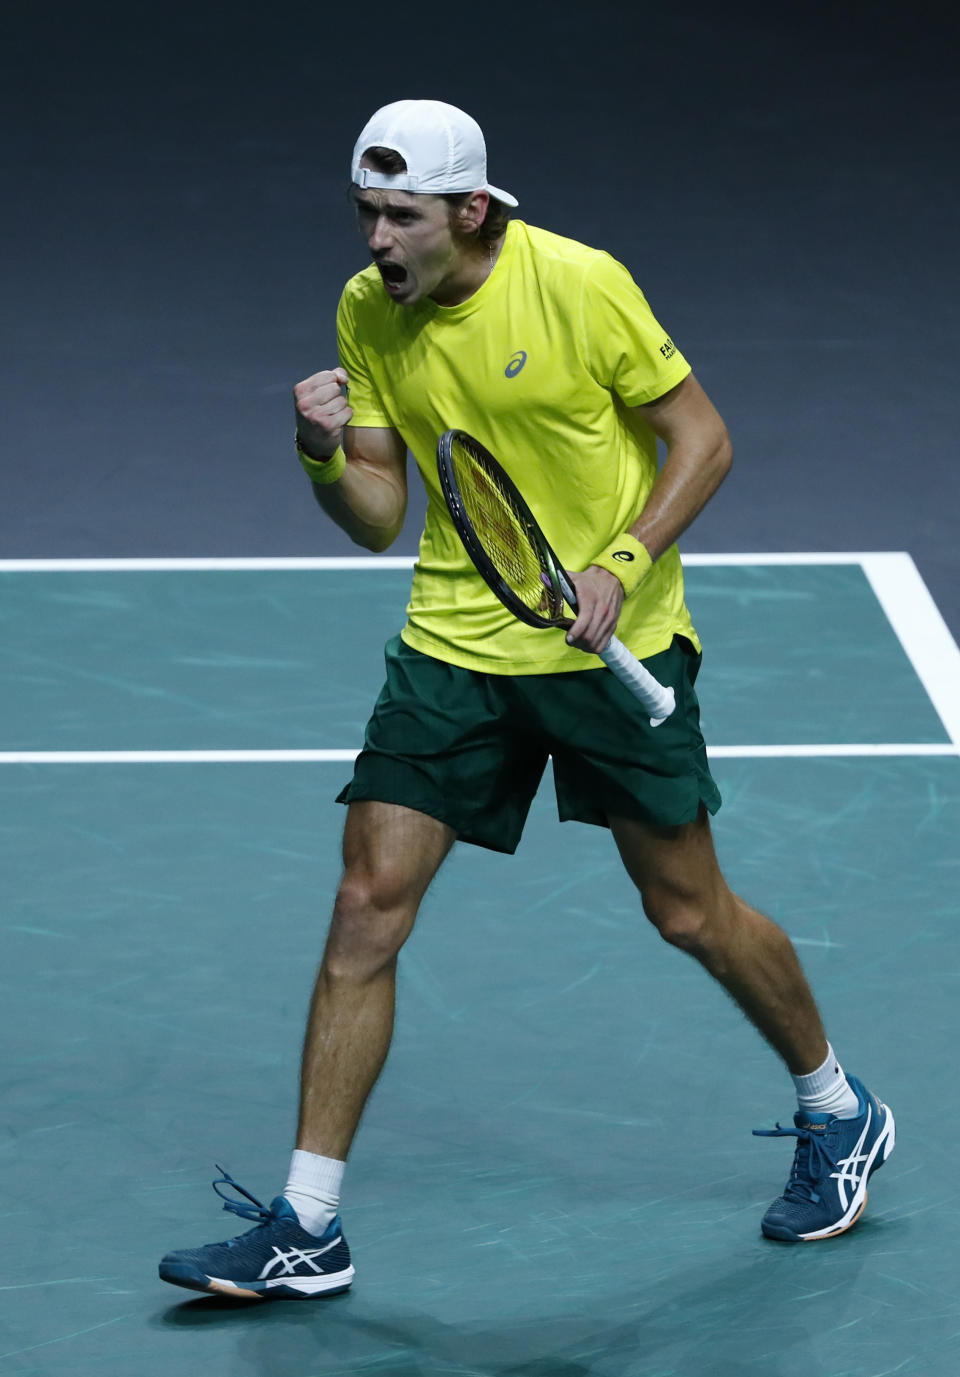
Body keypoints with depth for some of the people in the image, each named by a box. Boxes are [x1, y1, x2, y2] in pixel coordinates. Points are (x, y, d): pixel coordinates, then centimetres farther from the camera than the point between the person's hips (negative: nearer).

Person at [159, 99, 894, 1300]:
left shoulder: (580, 286, -16)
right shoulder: (365, 314, -2)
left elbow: (704, 438, -8)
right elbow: (378, 517, 2)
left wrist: (623, 563, -21)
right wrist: (324, 455, -19)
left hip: (613, 647, -4)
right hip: (455, 646, 4)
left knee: (689, 913, 5)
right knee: (367, 907, -6)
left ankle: (838, 1113, 32)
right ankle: (306, 1228, -2)